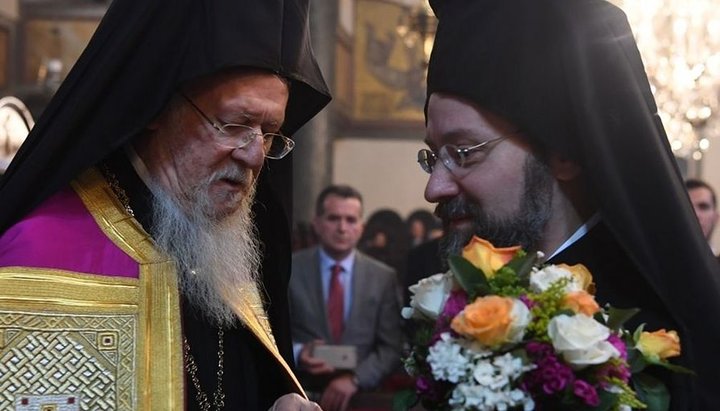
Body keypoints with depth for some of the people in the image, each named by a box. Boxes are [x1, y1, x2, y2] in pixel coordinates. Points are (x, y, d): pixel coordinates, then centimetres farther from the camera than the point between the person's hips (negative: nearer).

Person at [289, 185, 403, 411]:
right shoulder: (292, 269, 3)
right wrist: (298, 353, -15)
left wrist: (355, 379, -10)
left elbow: (391, 347, 5)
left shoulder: (383, 277, 8)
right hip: (301, 392, -2)